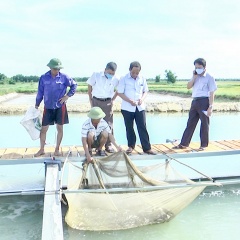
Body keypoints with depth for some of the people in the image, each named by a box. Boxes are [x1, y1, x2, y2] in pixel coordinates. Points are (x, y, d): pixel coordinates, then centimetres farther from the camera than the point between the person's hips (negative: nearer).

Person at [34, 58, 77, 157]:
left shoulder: (64, 77, -6)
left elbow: (74, 85, 6)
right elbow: (40, 92, 5)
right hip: (48, 107, 1)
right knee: (43, 129, 3)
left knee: (60, 128, 5)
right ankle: (41, 149, 18)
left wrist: (67, 96, -4)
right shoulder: (43, 78, -3)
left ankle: (57, 149, 19)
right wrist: (37, 105, 8)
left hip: (60, 107, 0)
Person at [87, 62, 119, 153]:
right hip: (96, 101, 0)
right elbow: (89, 87, 4)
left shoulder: (116, 80, -6)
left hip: (107, 102, 1)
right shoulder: (96, 75, -7)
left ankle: (108, 145, 10)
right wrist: (90, 100, 2)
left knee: (109, 124, 1)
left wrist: (112, 100, 4)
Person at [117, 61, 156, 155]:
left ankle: (147, 148, 5)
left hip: (140, 107, 2)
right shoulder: (124, 79, -6)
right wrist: (130, 101, -18)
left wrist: (142, 99, -8)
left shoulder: (142, 79, 3)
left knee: (142, 128, 1)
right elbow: (120, 93, -6)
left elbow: (145, 91, 12)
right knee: (129, 128, 9)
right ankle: (131, 146, 25)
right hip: (127, 108, -1)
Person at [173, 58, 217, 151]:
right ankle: (184, 143, 13)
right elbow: (188, 87, 6)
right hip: (195, 101, 6)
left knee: (204, 124, 3)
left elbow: (211, 94, -9)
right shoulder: (195, 77, 14)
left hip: (204, 101, -6)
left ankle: (203, 145, 14)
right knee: (190, 123, 8)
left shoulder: (209, 78, -5)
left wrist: (210, 107, -16)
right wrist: (194, 77, -4)